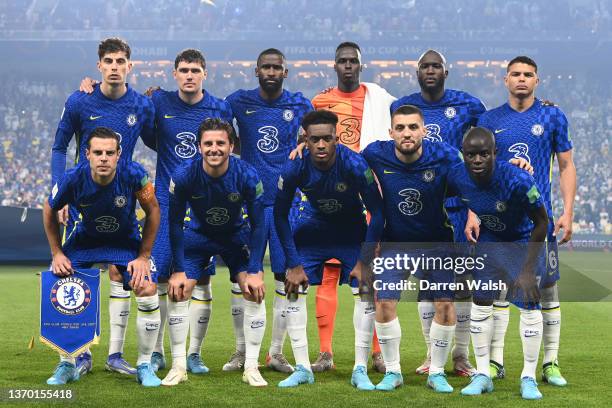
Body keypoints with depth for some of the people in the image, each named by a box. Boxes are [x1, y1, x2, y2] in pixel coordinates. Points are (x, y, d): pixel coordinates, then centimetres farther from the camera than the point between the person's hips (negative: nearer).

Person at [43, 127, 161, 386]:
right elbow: (49, 212, -5)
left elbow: (153, 211, -12)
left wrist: (144, 256, -13)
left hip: (126, 239, -1)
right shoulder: (72, 179, -27)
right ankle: (67, 366, 10)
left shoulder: (134, 174, -30)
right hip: (86, 237, 1)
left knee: (148, 290, -18)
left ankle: (144, 366, 1)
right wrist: (57, 253, -6)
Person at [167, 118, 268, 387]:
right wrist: (179, 270, -16)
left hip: (237, 236, 0)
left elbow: (258, 225, -16)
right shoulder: (184, 176, -26)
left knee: (254, 291, -15)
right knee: (177, 291, -13)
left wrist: (255, 271, -19)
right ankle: (179, 367, 0)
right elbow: (175, 223, -14)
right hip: (198, 234, 0)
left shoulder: (247, 176, -26)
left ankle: (251, 367, -4)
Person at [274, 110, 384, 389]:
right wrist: (294, 264, -14)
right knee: (293, 288, -8)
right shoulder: (295, 169, -26)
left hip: (352, 230, -2)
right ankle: (302, 368, 2)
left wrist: (364, 261, -22)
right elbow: (280, 216, -12)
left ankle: (360, 370, -3)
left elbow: (377, 212, -21)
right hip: (313, 227, 2)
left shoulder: (354, 165, -31)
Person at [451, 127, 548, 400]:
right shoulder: (457, 178, -24)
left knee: (530, 307, -7)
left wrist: (528, 270, -23)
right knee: (481, 304, 2)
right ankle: (483, 375, 13)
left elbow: (541, 222, -23)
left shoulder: (517, 180, -36)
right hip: (489, 239, 4)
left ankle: (529, 378, 6)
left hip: (523, 241, -4)